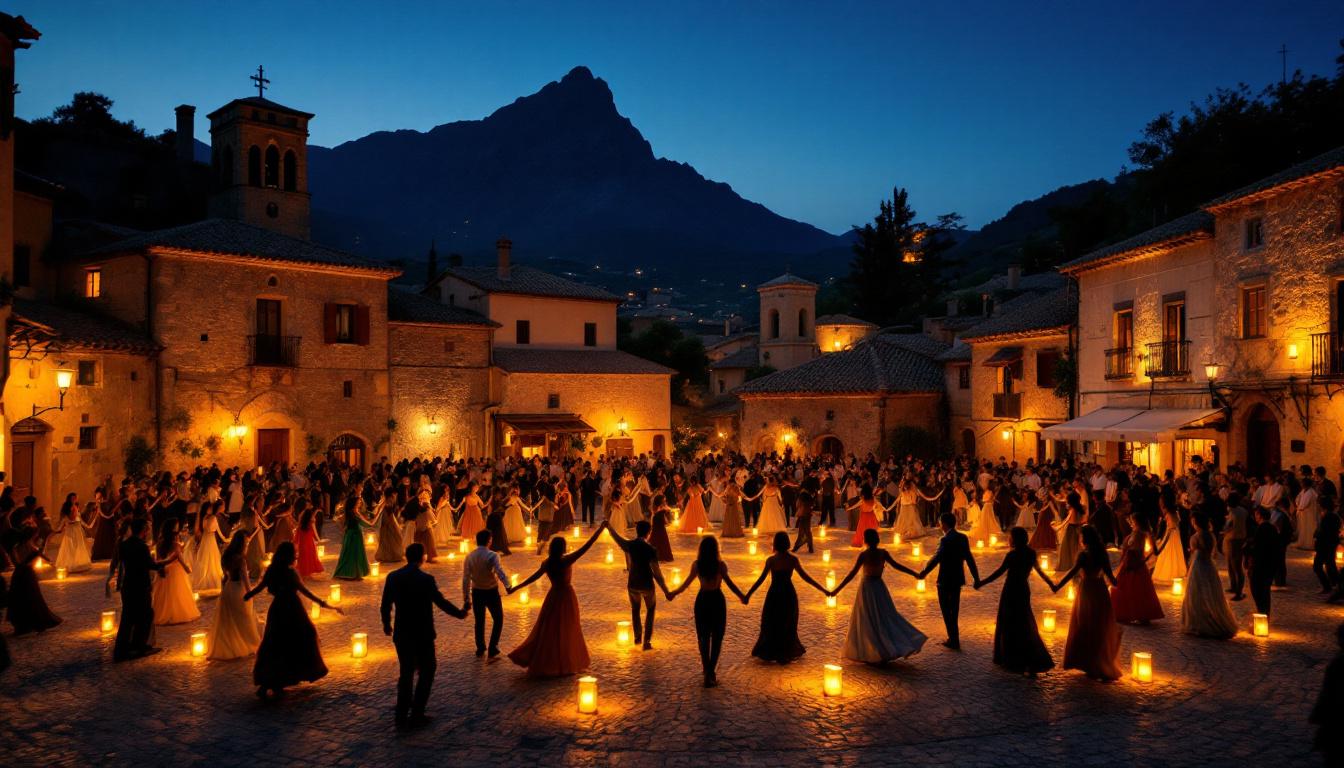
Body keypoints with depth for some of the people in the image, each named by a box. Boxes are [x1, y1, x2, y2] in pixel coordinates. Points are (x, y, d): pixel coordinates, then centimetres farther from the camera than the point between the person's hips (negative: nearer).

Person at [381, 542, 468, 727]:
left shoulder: (392, 577, -4)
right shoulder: (426, 579, -17)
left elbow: (385, 606, 3)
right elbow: (441, 602, -10)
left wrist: (386, 624, 22)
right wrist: (460, 613, 7)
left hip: (401, 634, 4)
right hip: (422, 635, -4)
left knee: (405, 672, 18)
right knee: (426, 672, 12)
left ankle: (402, 714, 20)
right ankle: (416, 714, 11)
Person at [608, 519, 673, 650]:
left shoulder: (628, 544, -11)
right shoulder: (650, 549, -22)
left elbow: (617, 538, 12)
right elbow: (656, 572, -22)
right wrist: (666, 591, -17)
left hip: (632, 584, 3)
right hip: (647, 585, -3)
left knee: (635, 609, 28)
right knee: (650, 610, 20)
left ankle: (637, 637, 39)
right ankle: (647, 641, 13)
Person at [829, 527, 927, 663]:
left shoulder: (863, 555, -16)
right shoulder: (883, 553, -5)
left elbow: (851, 574, -18)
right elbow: (897, 565, 2)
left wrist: (836, 590, -15)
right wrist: (915, 574, 16)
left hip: (867, 588, -4)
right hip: (879, 587, 4)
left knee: (868, 622, 5)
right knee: (886, 617, 17)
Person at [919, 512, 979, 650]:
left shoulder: (946, 540, -20)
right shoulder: (963, 538, 3)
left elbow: (936, 559, -23)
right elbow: (969, 559, 8)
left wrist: (923, 573, -15)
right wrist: (976, 578, 13)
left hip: (945, 581, -7)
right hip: (958, 579, 7)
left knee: (946, 610, 5)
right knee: (954, 609, 18)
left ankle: (954, 640, 6)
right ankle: (954, 638, 28)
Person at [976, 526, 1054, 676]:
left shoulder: (1012, 555, -17)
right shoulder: (1031, 553, 1)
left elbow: (998, 573, -17)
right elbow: (1039, 571, 12)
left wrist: (981, 583, -11)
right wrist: (1051, 584, 28)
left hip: (1011, 592, -6)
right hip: (1024, 590, 6)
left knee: (1010, 626, 5)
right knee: (1026, 626, 15)